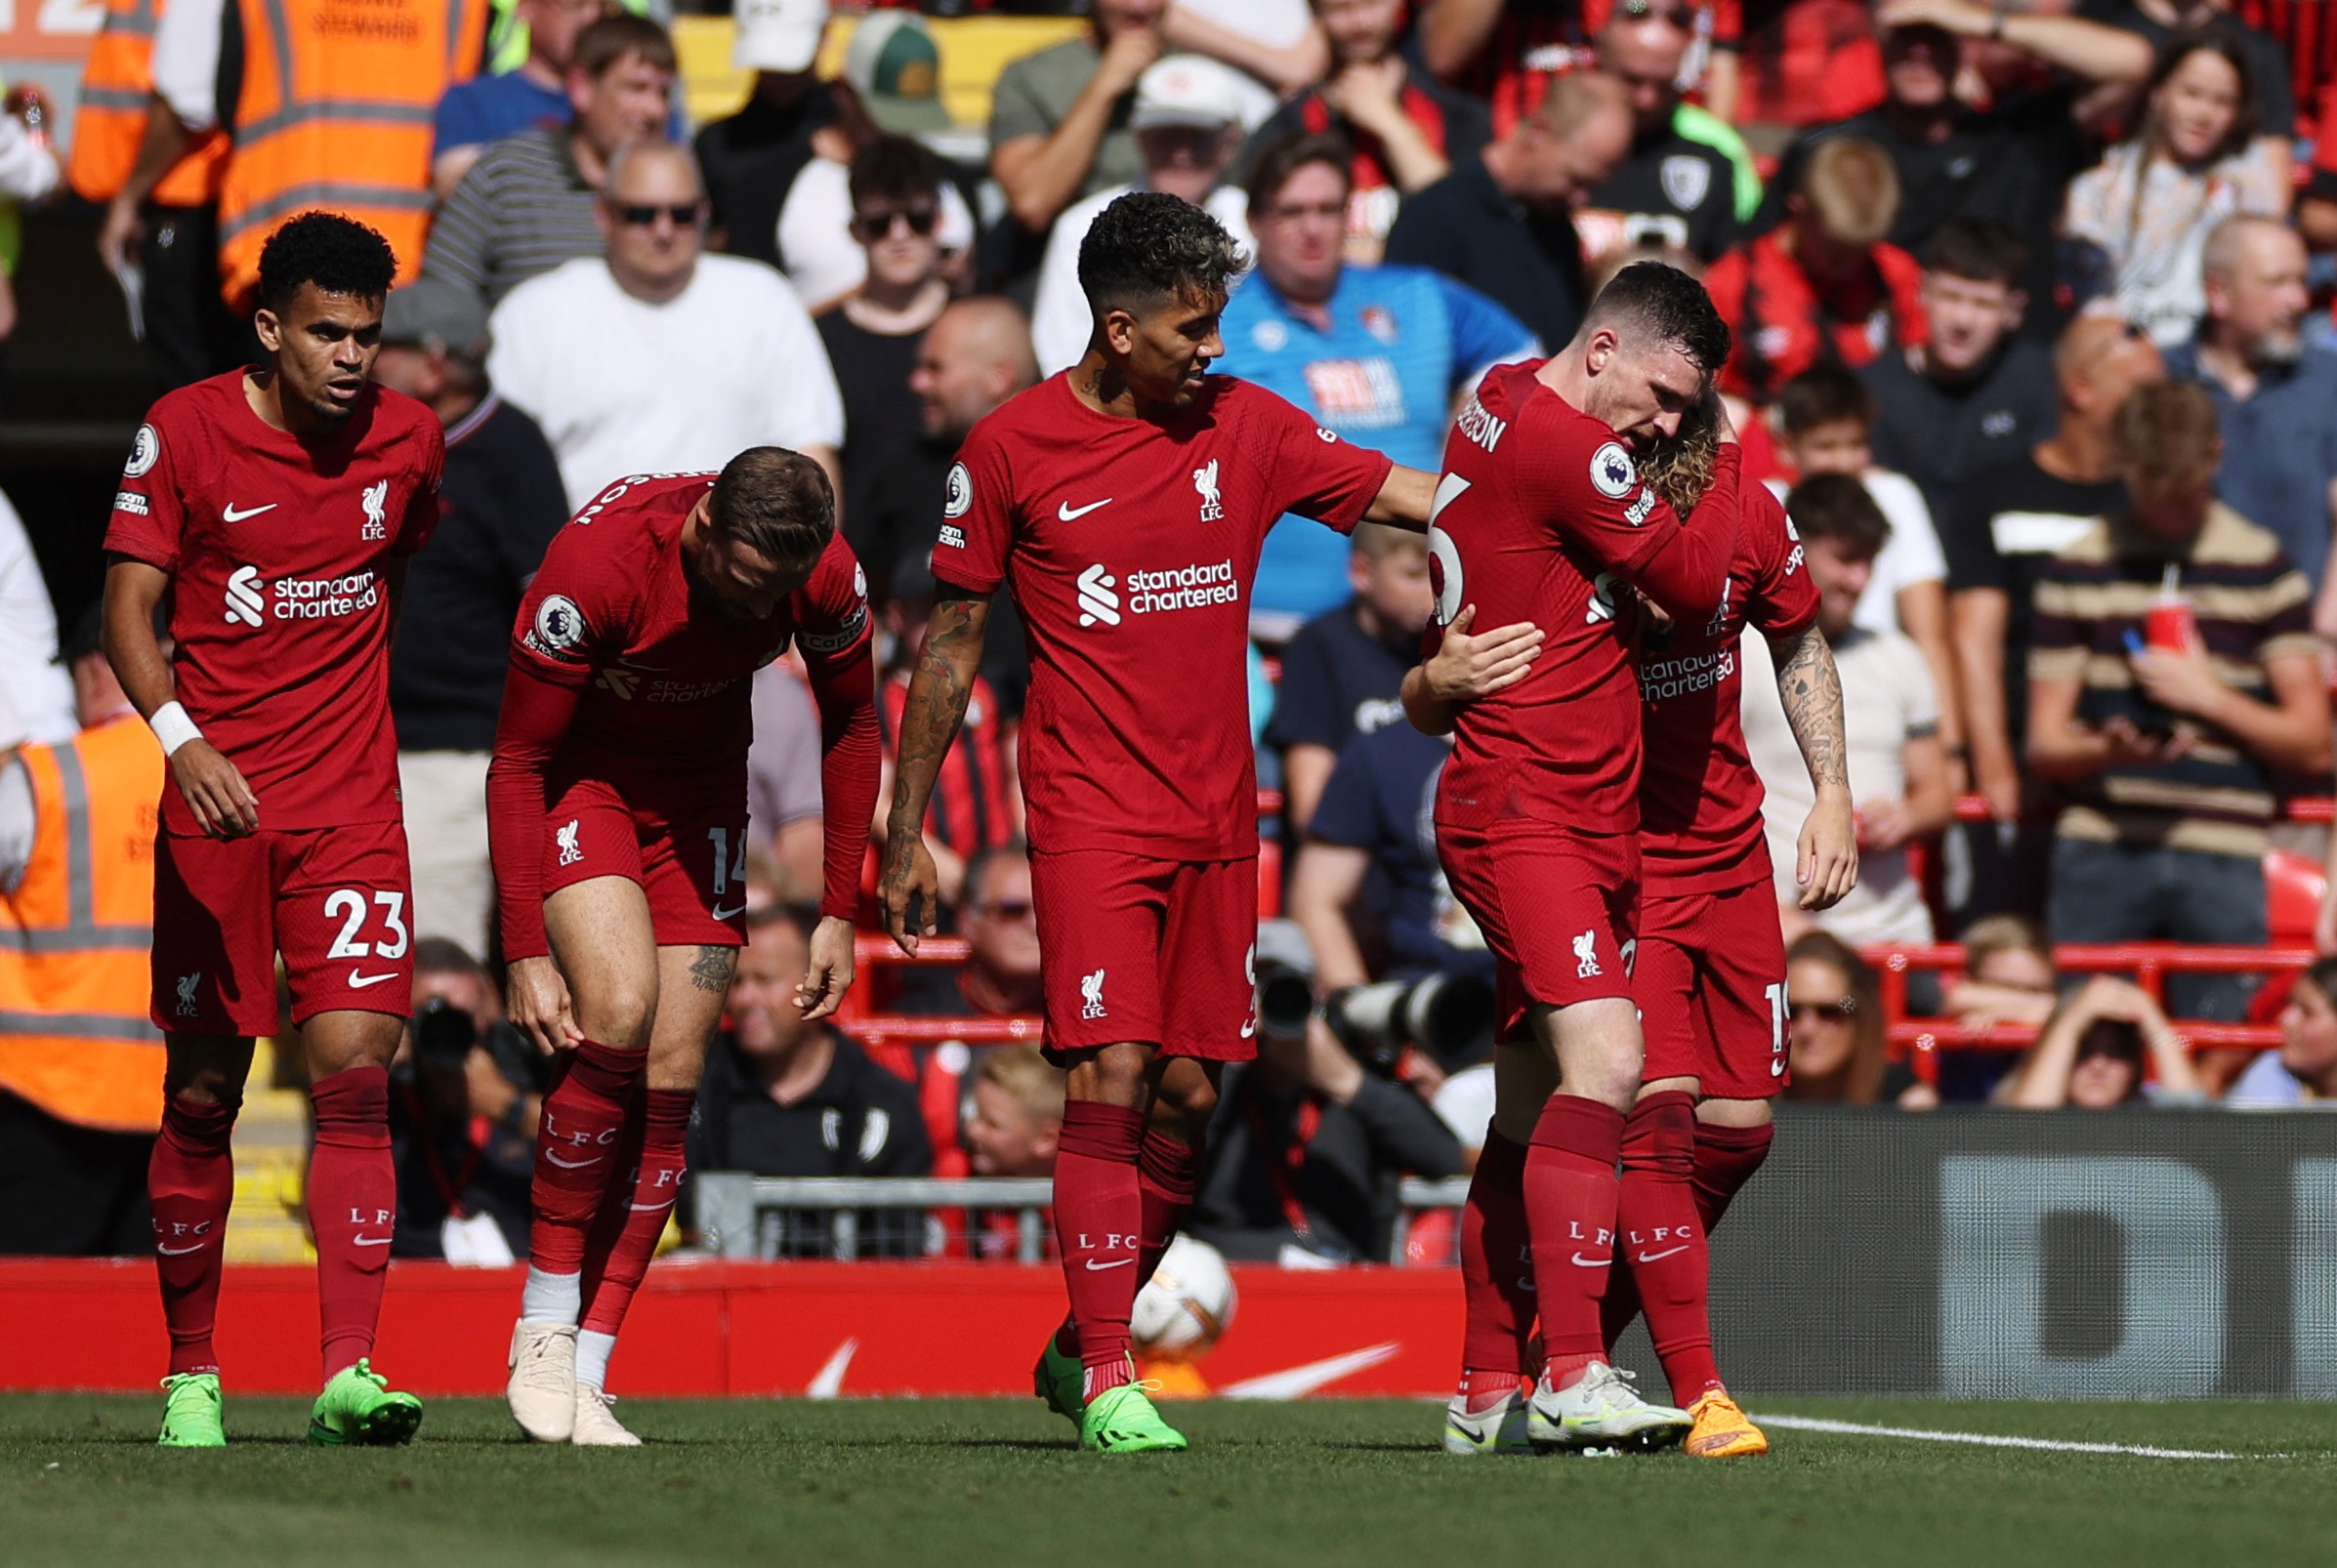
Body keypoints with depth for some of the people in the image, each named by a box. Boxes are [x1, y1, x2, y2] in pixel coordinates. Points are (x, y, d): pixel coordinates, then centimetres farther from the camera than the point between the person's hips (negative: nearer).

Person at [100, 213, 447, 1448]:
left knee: (355, 1069, -12)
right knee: (204, 1090, 3)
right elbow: (129, 605, -7)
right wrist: (180, 735, -24)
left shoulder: (408, 439, 4)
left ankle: (349, 1375, -19)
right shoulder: (185, 431, -5)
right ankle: (189, 1374, 17)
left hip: (353, 801, 1)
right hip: (216, 792, -1)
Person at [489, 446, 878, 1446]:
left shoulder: (827, 576, -20)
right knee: (619, 1014, -27)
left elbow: (851, 726, 0)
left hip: (699, 789, 4)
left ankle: (585, 1377, -1)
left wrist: (839, 913, 1)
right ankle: (544, 1325, -12)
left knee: (670, 1081, -5)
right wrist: (526, 954, -24)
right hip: (579, 775, -4)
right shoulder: (596, 564, -32)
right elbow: (518, 763, -22)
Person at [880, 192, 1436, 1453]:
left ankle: (1079, 1346, 21)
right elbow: (950, 648, 4)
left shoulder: (1246, 428, 6)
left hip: (1215, 820, 4)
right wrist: (906, 834, 5)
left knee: (1188, 1100, 4)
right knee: (1112, 1079, -14)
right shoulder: (1011, 450, -2)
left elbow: (1411, 494, 9)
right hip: (1089, 817, -4)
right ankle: (1107, 1383, -11)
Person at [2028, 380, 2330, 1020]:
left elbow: (2310, 743, 7)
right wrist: (2108, 750, -16)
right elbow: (2044, 745, 6)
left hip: (2224, 866, 0)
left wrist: (2211, 699, -8)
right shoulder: (2077, 570, 7)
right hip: (2100, 853, 1)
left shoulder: (2263, 568, 6)